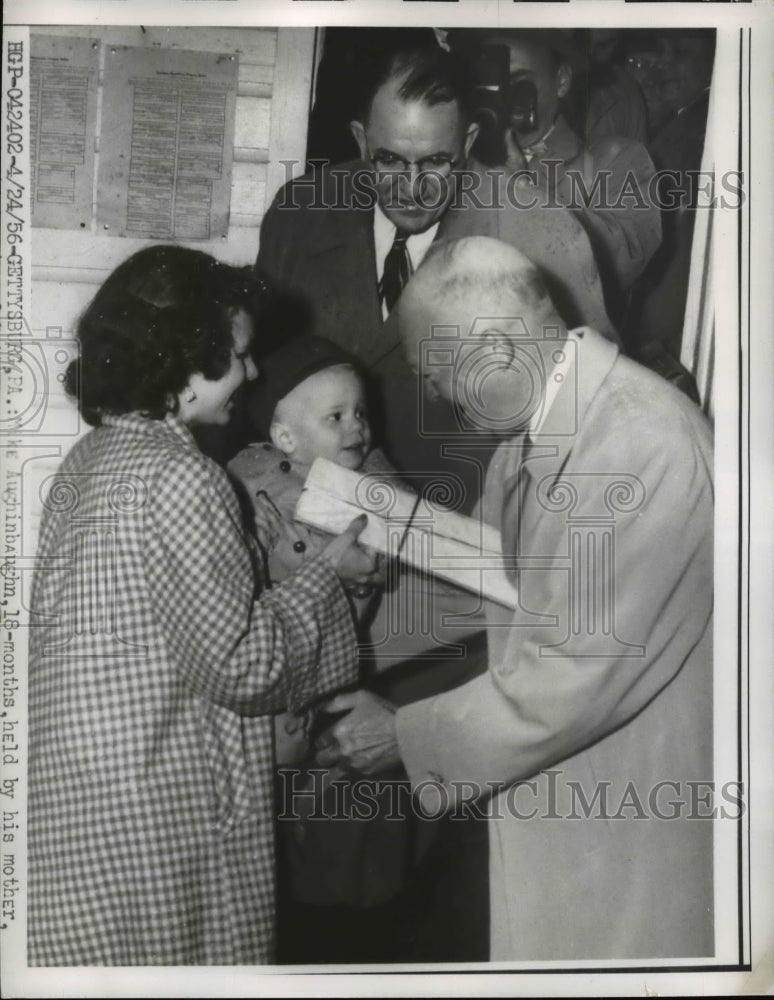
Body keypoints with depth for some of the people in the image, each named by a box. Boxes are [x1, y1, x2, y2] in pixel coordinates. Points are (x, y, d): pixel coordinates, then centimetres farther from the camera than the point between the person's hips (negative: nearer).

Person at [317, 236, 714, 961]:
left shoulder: (641, 443, -28)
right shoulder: (535, 425, 1)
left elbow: (582, 672, -27)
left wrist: (408, 737, -17)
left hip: (624, 817, -8)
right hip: (549, 785, 8)